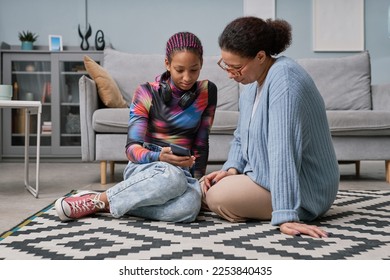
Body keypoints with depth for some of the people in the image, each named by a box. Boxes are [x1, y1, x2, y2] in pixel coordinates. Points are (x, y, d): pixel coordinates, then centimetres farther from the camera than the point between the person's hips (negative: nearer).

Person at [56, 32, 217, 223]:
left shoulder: (207, 92, 2)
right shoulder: (147, 93, -7)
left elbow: (201, 143, 8)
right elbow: (132, 148, -12)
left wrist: (197, 180, -1)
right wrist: (160, 157, -32)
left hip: (183, 171, 3)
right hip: (145, 167, -2)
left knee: (189, 206, -37)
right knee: (171, 176, -42)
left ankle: (102, 204, -23)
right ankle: (97, 199, -23)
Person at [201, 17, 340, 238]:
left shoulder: (284, 78, -25)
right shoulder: (253, 84, 5)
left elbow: (283, 150, -34)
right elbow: (242, 138, 15)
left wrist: (286, 215, -38)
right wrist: (232, 168, -5)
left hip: (304, 190, -9)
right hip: (269, 176, 9)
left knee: (217, 196, -23)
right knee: (205, 188, 9)